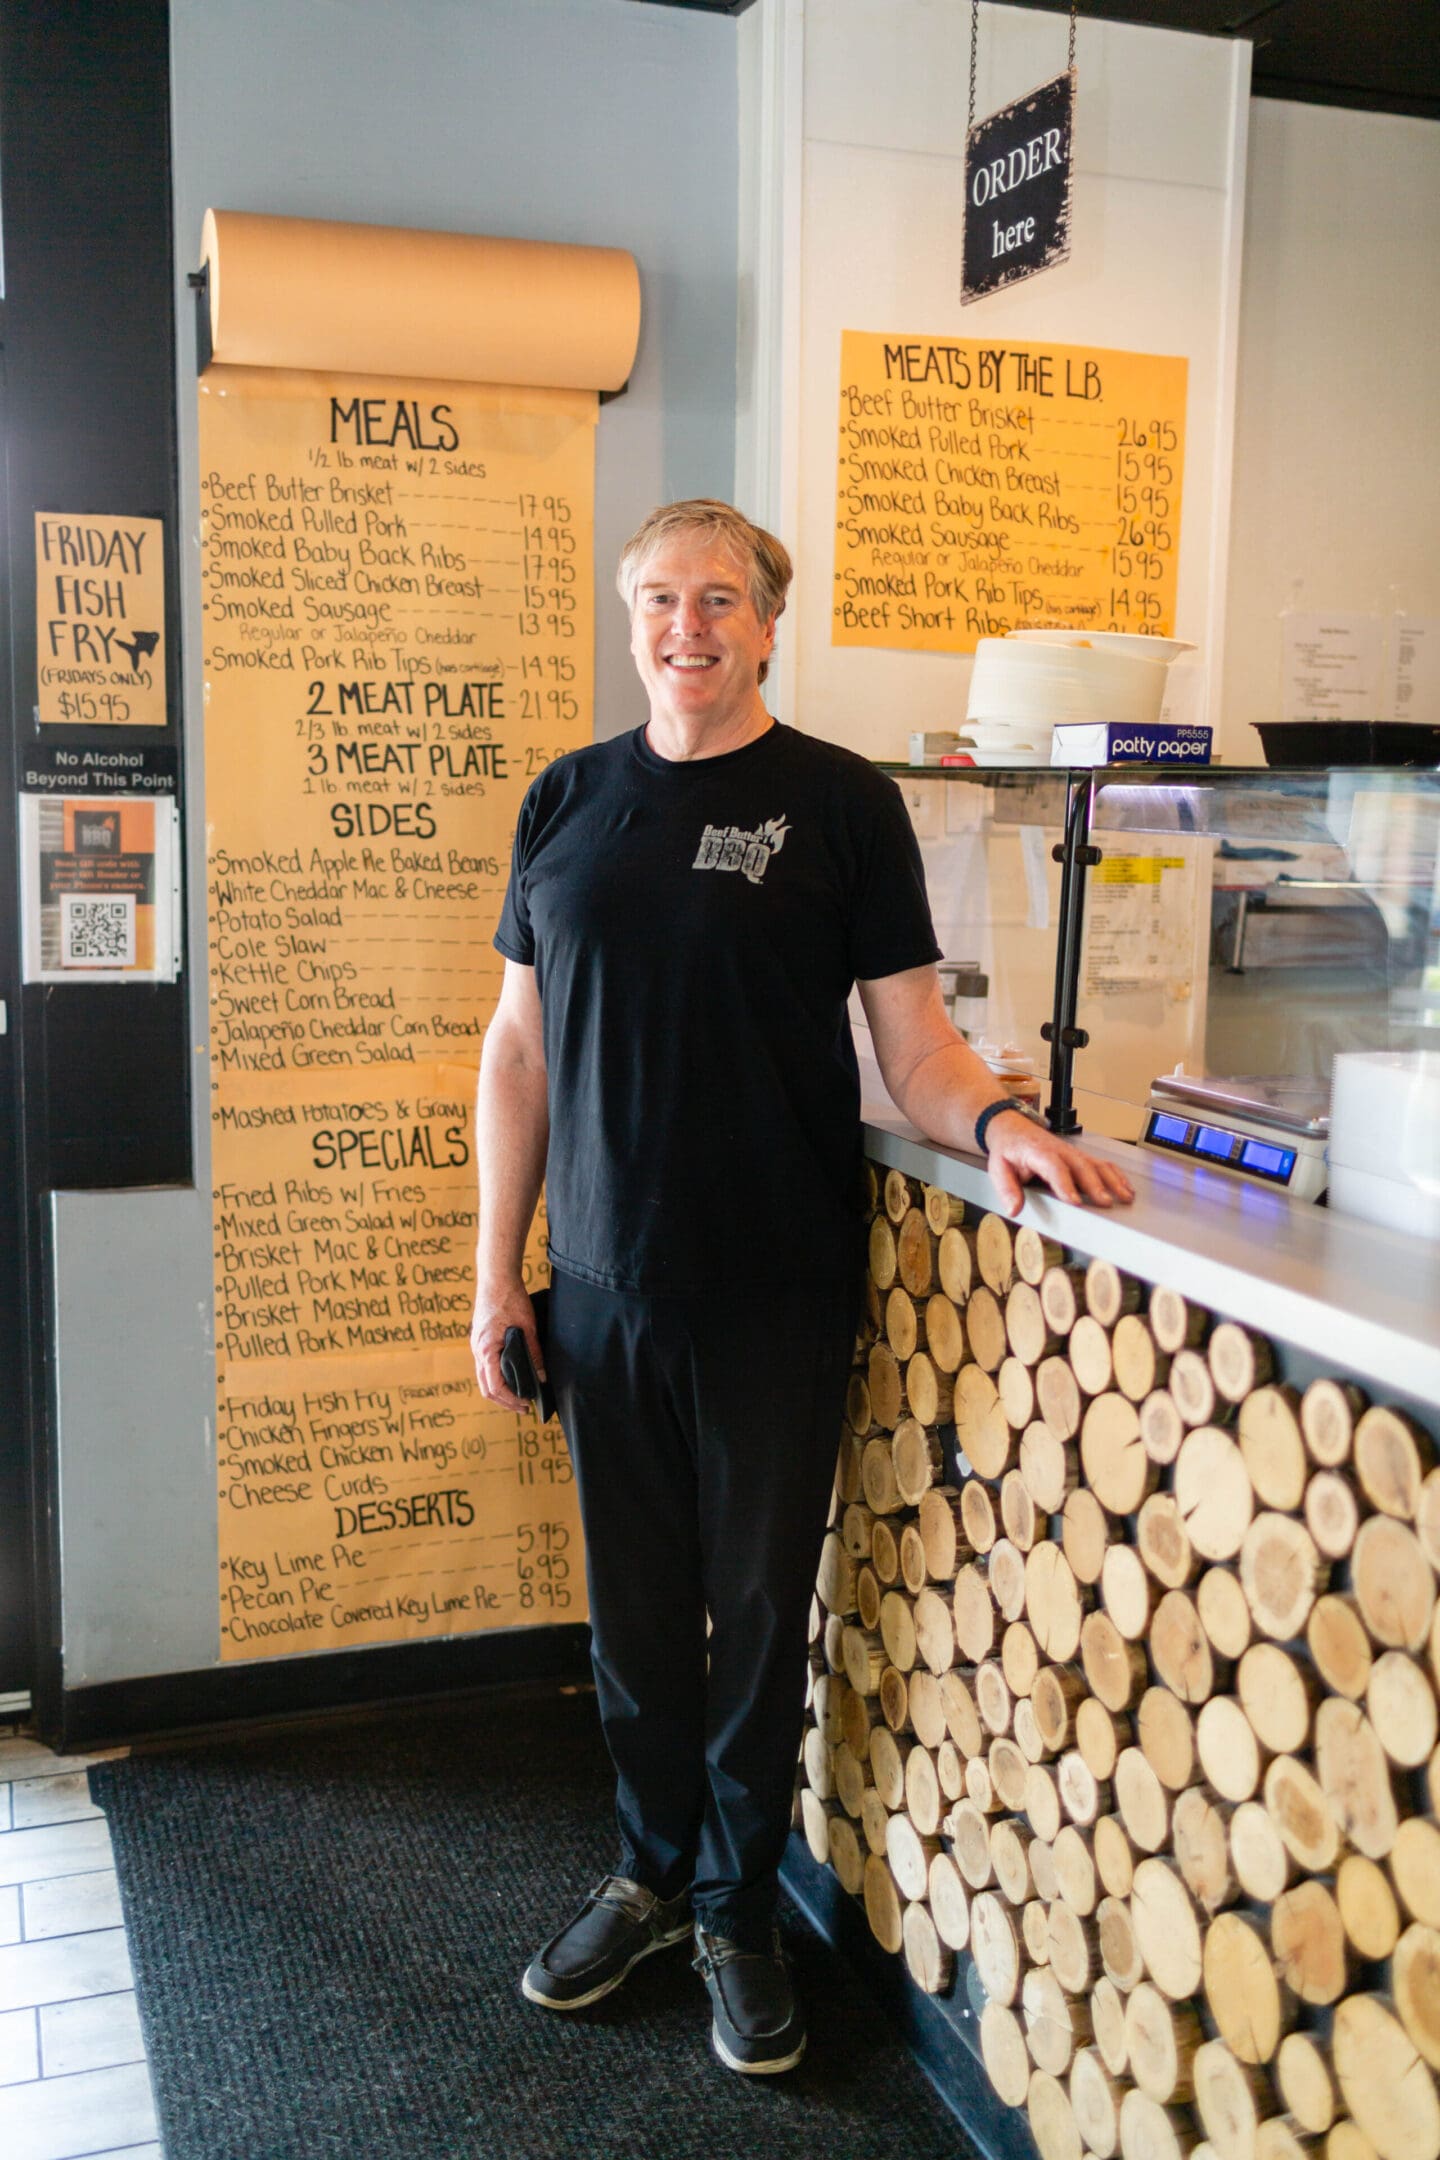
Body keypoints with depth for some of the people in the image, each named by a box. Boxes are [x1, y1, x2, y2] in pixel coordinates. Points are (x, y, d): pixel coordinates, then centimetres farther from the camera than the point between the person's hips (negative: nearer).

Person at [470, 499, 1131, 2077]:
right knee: (634, 1605, 15)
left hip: (779, 1293, -3)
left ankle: (737, 1911, 30)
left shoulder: (840, 802, -2)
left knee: (760, 1608, 9)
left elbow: (913, 1043, -2)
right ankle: (650, 1874, 37)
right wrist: (497, 1271, 5)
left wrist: (993, 1118, -24)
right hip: (605, 1286, 3)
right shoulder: (568, 802, 6)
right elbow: (521, 1050, 8)